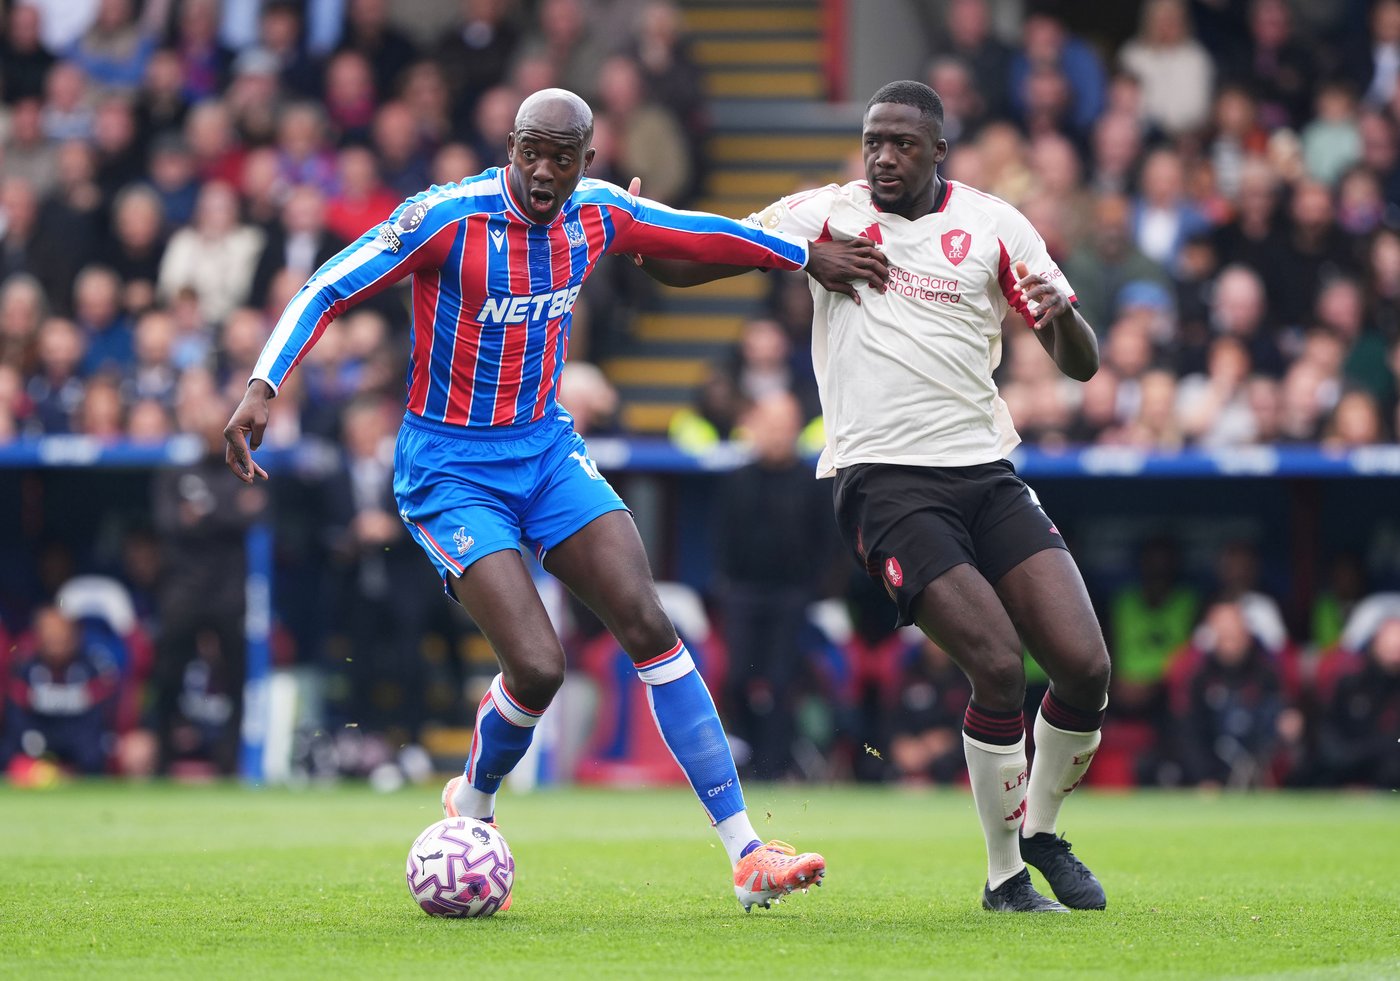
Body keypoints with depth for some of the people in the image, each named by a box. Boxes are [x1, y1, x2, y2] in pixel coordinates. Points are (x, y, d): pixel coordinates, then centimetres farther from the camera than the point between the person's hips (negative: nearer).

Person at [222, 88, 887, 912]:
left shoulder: (598, 213, -1)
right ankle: (473, 804, 15)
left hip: (547, 449, 5)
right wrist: (262, 389, -29)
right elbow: (328, 291, -18)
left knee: (652, 629, -8)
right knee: (538, 666, -19)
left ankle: (746, 854, -7)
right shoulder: (448, 216, -18)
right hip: (450, 468, -5)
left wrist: (806, 255, 25)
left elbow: (692, 232, 17)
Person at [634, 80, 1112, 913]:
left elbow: (1082, 365, 7)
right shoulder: (828, 214, 6)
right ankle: (1004, 874, -2)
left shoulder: (992, 225, 8)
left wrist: (1062, 315, -15)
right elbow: (681, 265, 8)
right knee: (999, 667, -19)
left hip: (986, 471, 3)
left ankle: (1041, 831, 18)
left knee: (1086, 665, -9)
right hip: (885, 480, -3)